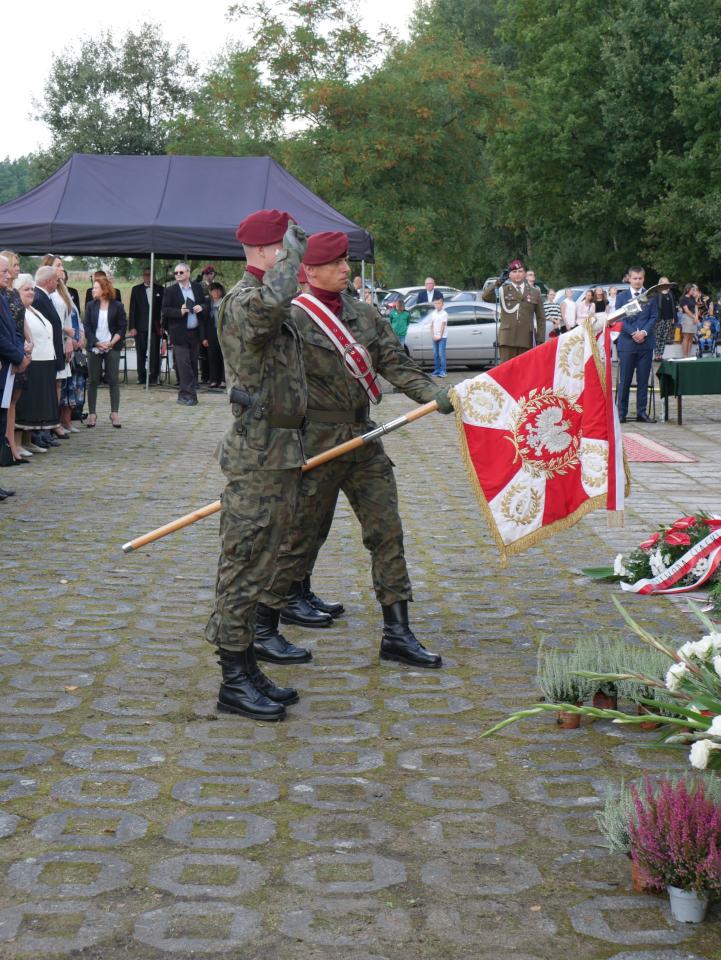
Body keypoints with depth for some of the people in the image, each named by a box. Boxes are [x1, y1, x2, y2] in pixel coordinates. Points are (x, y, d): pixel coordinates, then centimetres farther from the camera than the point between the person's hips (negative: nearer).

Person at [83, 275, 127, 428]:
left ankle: (115, 413, -2)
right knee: (93, 380, 3)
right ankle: (91, 413, 6)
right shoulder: (91, 306, 6)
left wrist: (111, 343, -12)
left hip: (112, 348, -2)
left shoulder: (117, 306, 1)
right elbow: (87, 328, 2)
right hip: (94, 348, 2)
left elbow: (122, 327, -1)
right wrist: (97, 343, -11)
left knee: (113, 380, -3)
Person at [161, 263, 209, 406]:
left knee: (193, 364, 8)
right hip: (180, 334, -4)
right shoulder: (170, 291, -2)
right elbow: (165, 311, -5)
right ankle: (188, 394, -5)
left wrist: (202, 307, -7)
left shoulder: (198, 288, 8)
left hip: (195, 333, 4)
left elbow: (205, 305, 16)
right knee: (183, 365, -8)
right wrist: (180, 312, -20)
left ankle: (185, 394, 18)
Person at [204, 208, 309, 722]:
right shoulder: (242, 301, -15)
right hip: (257, 457, -10)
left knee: (258, 564, 14)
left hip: (279, 453, 10)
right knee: (245, 566, -4)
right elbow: (271, 300, -41)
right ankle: (235, 681, 3)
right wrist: (292, 252, -24)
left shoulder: (278, 312, 18)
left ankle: (246, 668, 23)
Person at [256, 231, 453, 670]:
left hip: (364, 438, 6)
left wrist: (434, 393, -12)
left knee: (387, 531, 4)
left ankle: (397, 633, 12)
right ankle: (263, 632, 14)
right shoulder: (294, 319, -7)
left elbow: (396, 362, 5)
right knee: (299, 539, 1)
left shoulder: (365, 315, 12)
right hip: (316, 443, -6)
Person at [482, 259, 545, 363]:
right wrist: (496, 284, -19)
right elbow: (486, 297, -9)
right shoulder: (503, 290, 8)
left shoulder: (534, 293, 13)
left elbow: (541, 318, 12)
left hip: (526, 339, 2)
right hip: (507, 339, -2)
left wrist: (540, 340, 5)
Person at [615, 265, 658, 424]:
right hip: (627, 342, -1)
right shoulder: (621, 296, 6)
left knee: (643, 380, 4)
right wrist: (633, 333, -13)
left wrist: (644, 332, -12)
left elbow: (654, 317, 4)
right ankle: (621, 412, 4)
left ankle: (642, 412, 9)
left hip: (645, 342, 1)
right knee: (624, 380, 0)